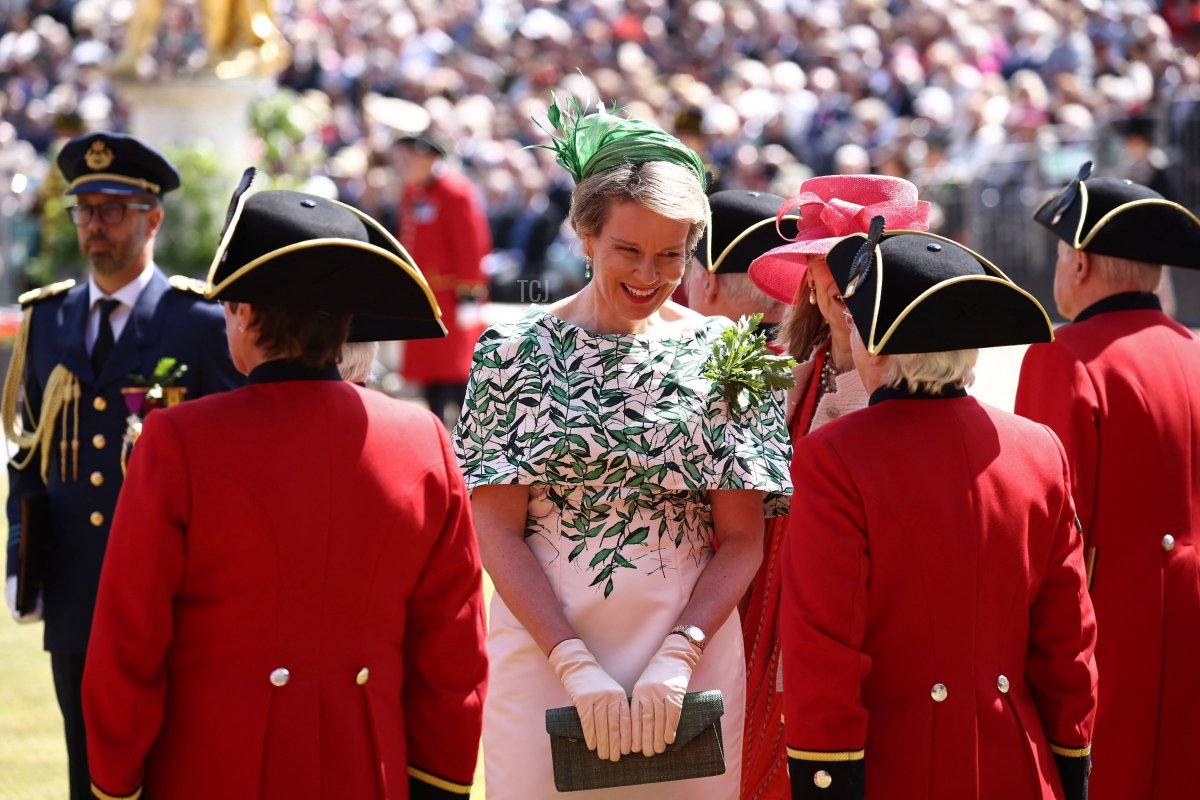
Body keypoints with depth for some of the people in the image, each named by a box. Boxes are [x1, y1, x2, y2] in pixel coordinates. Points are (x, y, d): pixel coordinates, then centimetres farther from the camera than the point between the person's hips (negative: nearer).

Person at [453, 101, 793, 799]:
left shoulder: (722, 357, 1)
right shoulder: (517, 351, -1)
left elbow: (743, 540, 1)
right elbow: (499, 531, -4)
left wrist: (677, 658, -13)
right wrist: (577, 667, -14)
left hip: (690, 655, 1)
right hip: (544, 656, -1)